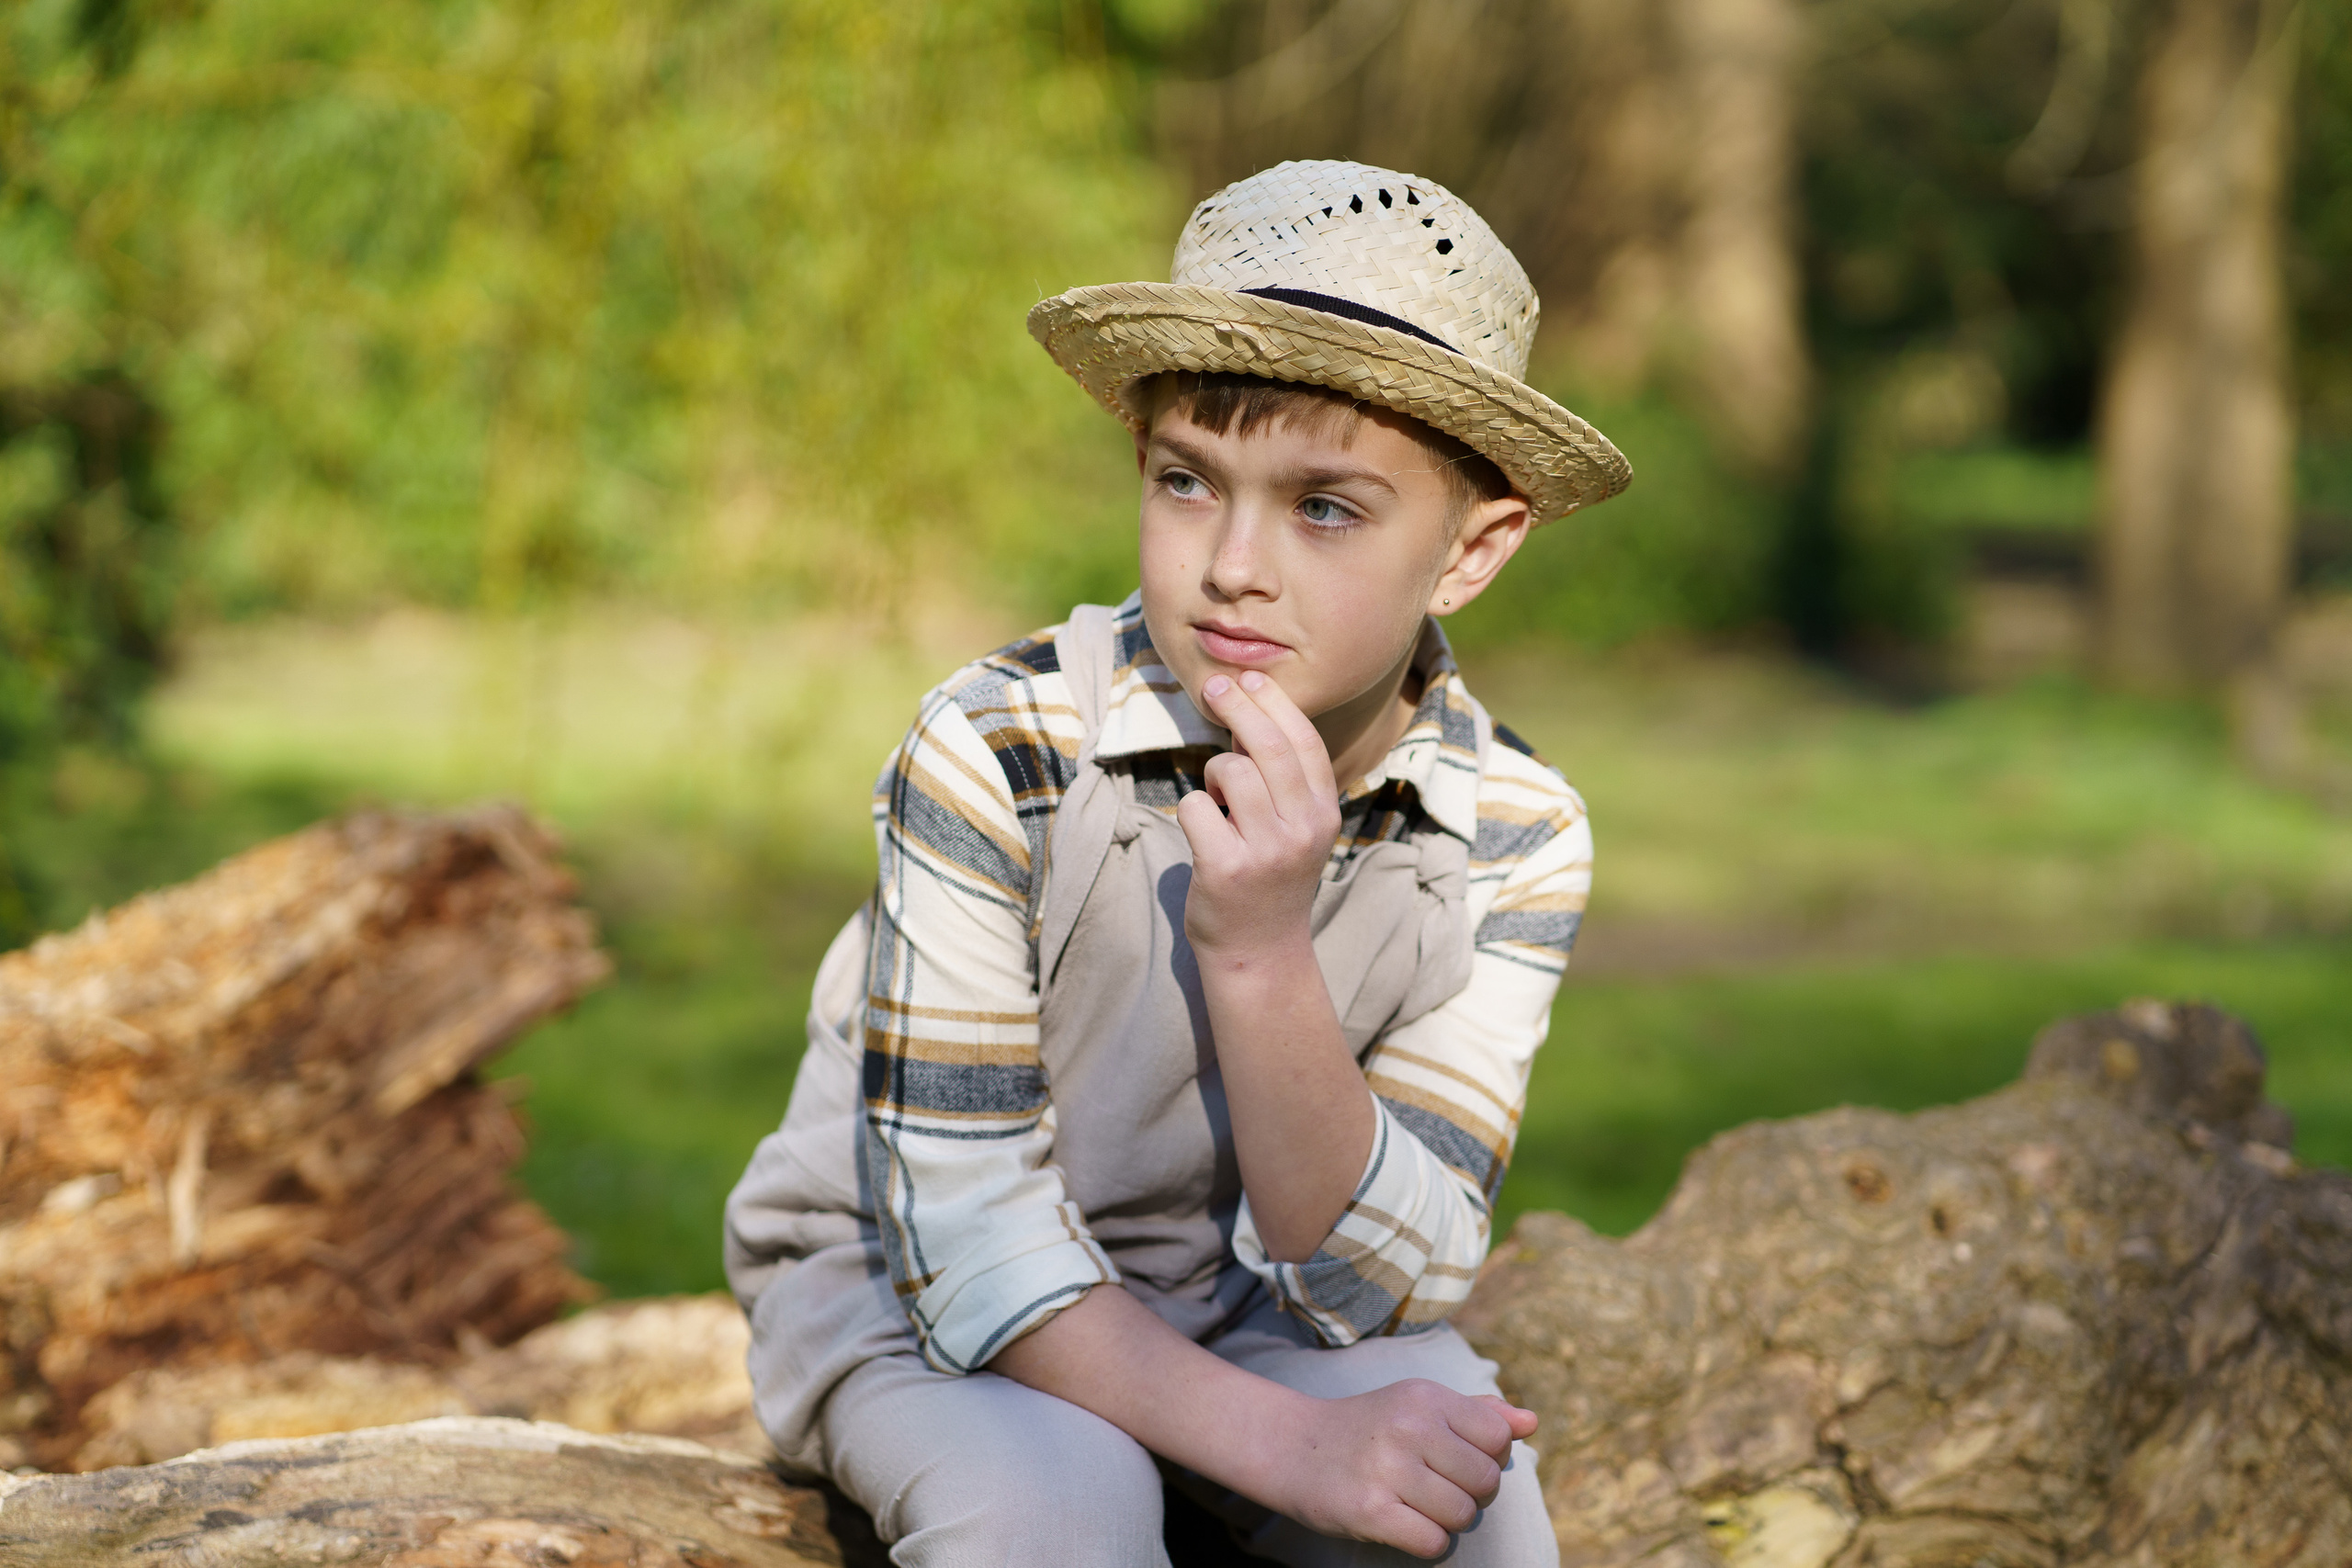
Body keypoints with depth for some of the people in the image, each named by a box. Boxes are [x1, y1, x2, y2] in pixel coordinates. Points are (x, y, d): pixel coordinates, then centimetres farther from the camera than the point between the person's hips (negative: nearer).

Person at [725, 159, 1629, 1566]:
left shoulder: (1521, 844, -15)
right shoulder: (997, 755, -24)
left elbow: (1370, 1289, -20)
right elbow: (970, 1237, -23)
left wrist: (1261, 952, -34)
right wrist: (1282, 1442, -33)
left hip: (1237, 1310, 3)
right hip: (902, 1287, -3)